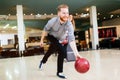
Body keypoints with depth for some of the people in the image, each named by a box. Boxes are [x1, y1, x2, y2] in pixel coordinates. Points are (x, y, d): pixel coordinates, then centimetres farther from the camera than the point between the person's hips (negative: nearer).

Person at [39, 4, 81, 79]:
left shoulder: (69, 24, -35)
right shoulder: (53, 21, -34)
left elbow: (71, 39, -45)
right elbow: (45, 30, -14)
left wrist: (76, 52, -57)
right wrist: (42, 40, -6)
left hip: (61, 40, 3)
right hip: (52, 37, -3)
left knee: (50, 51, 25)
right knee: (62, 52, -23)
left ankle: (43, 61, 56)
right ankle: (59, 72, -5)